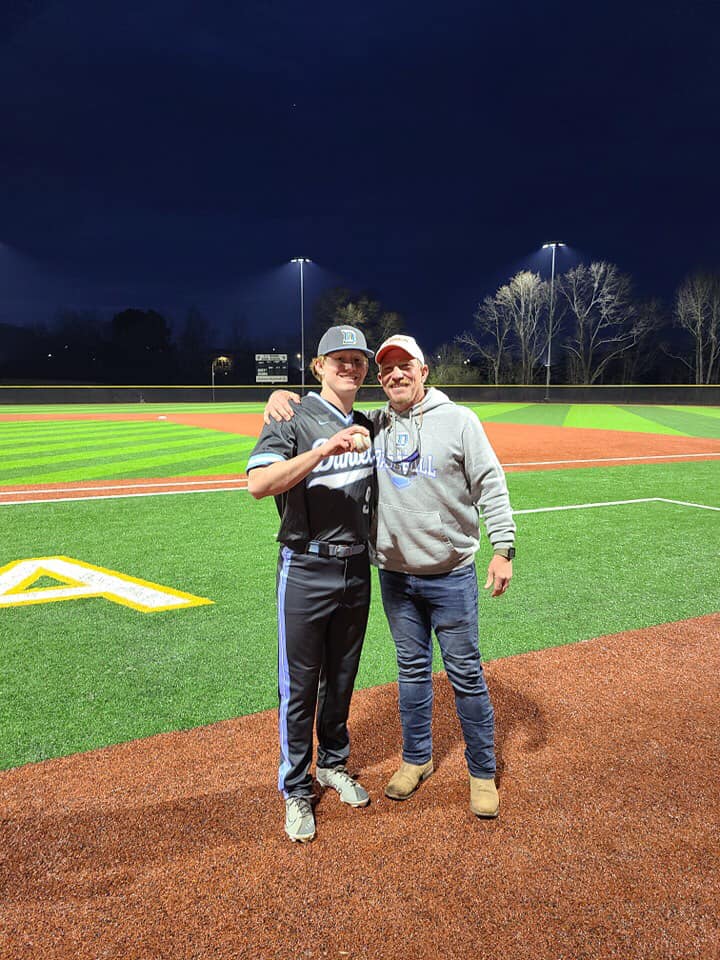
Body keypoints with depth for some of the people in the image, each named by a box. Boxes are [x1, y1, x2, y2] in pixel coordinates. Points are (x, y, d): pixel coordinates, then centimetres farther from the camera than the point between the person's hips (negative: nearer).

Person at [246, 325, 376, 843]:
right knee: (299, 685, 5)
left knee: (342, 678, 19)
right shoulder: (294, 419, -9)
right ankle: (296, 790, 22)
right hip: (307, 571, -5)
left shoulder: (367, 428, 10)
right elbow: (258, 484, -26)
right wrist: (324, 450, -32)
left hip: (356, 569, 6)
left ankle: (333, 764, 39)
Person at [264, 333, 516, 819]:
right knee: (412, 668, 16)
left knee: (466, 673, 5)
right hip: (395, 574, 3)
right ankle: (417, 758, 34)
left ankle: (483, 771, 23)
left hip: (451, 574, -3)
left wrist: (503, 548, -13)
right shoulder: (371, 424, 4)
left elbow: (491, 486, -6)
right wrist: (282, 394, -8)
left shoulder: (459, 420, -5)